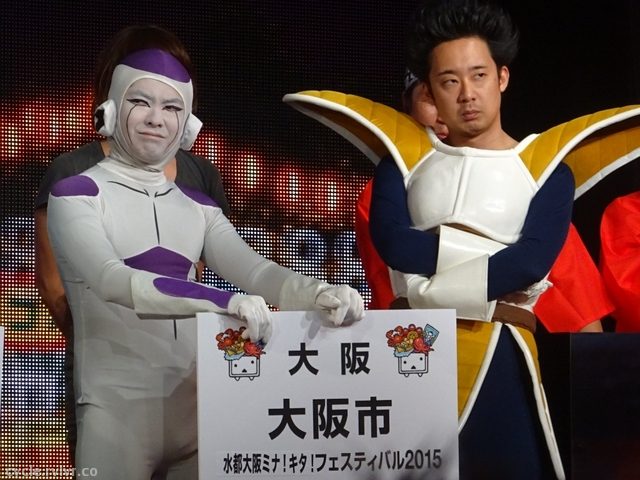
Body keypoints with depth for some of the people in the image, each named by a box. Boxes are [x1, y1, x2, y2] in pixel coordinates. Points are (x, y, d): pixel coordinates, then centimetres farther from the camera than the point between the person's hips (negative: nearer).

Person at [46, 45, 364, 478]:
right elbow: (110, 279, -21)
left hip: (197, 401, 5)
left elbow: (254, 270, -2)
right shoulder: (75, 195, -4)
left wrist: (316, 293, -24)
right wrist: (223, 301, -35)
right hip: (116, 405, -5)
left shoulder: (197, 206, 12)